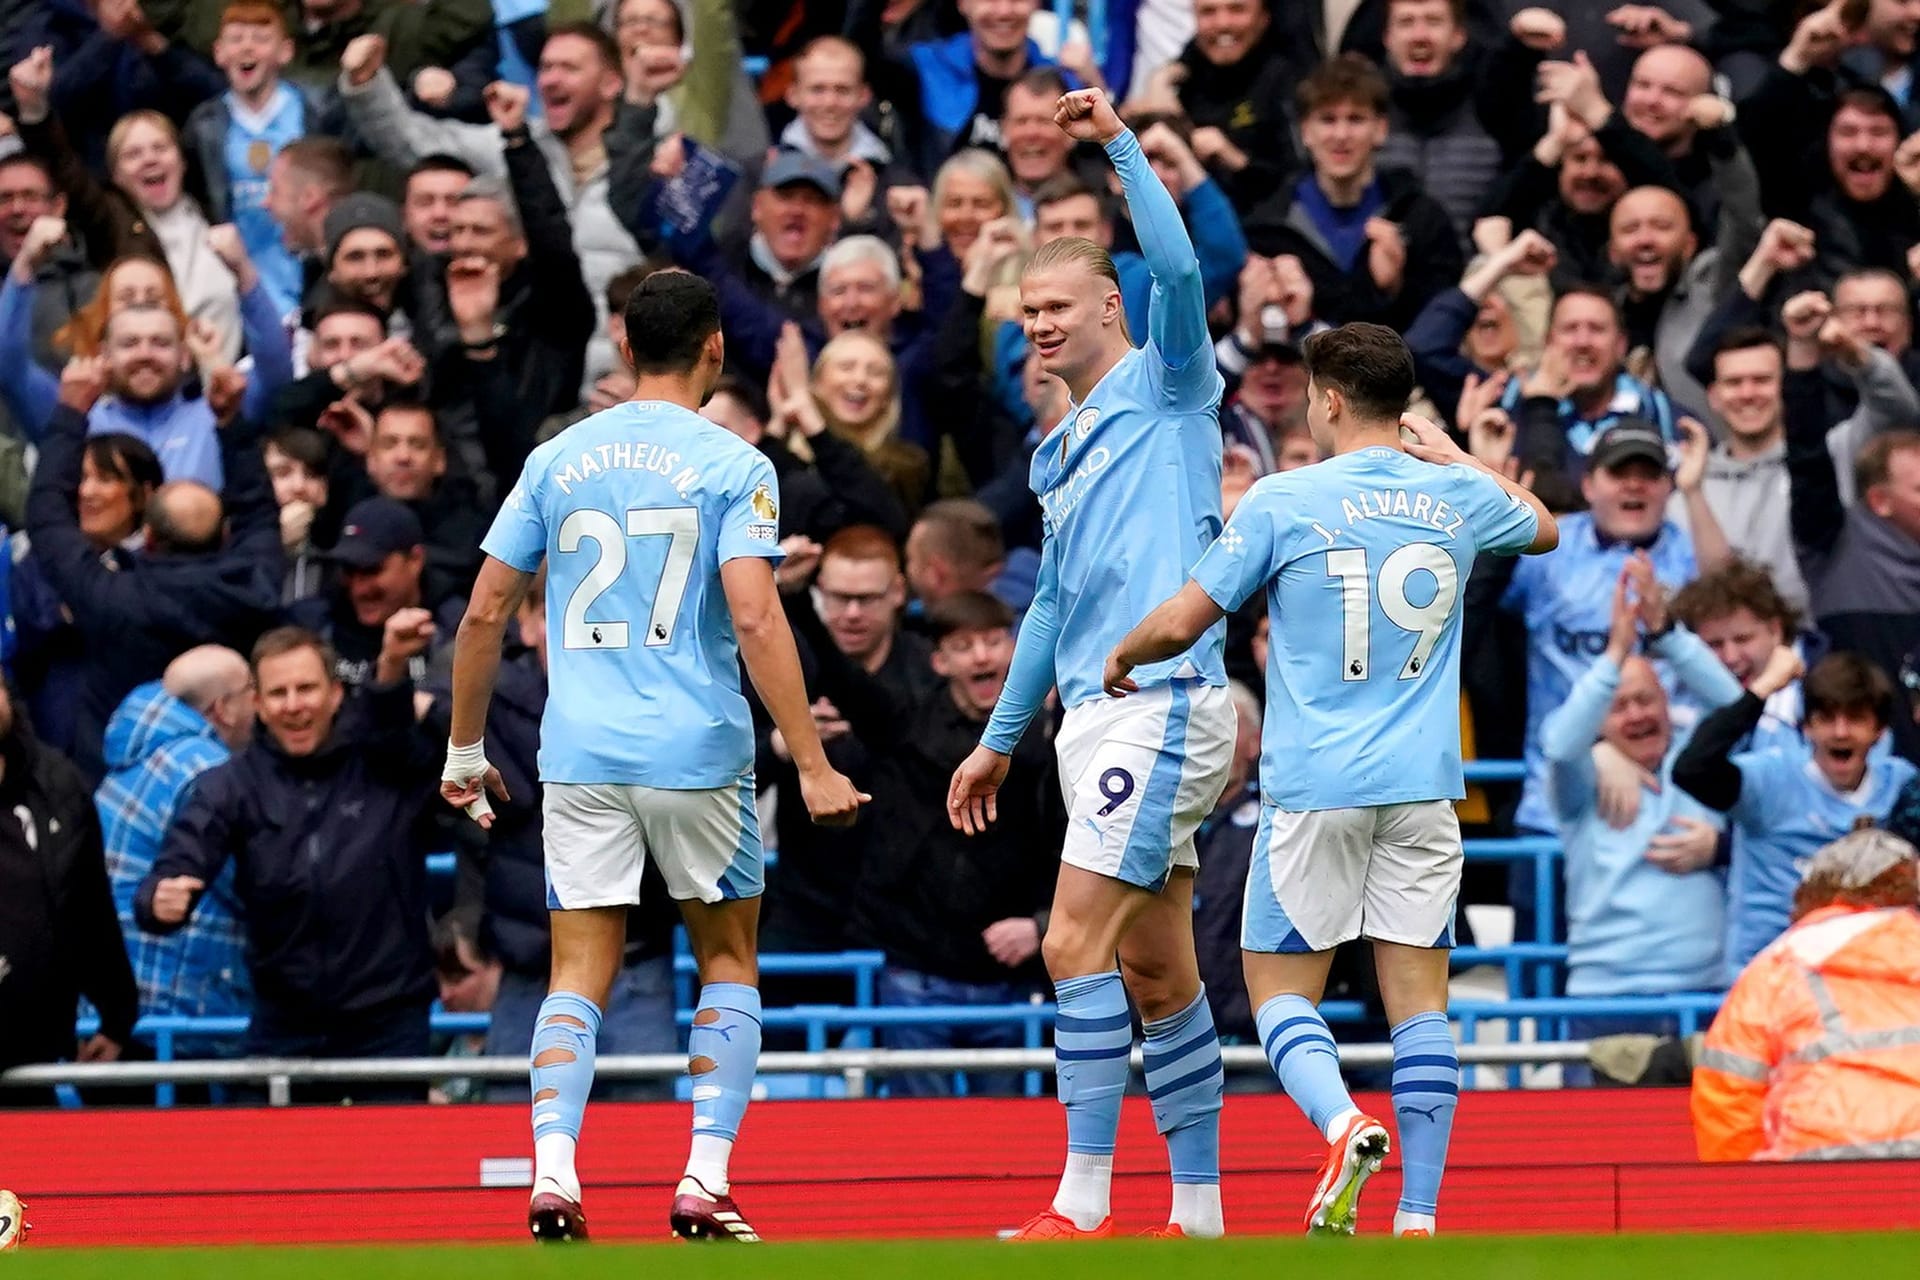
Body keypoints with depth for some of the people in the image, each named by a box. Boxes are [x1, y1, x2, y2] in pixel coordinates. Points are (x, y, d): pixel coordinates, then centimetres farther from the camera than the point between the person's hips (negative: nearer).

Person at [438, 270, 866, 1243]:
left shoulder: (556, 460, 7)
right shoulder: (731, 466, -4)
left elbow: (484, 613, 9)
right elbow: (754, 620, -14)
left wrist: (466, 747, 20)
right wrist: (813, 767, -13)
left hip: (580, 759, 2)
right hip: (698, 752, -2)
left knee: (579, 975, 4)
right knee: (727, 956, 14)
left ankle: (552, 1173, -16)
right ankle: (704, 1180, 2)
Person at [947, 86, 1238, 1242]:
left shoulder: (1168, 389, -1)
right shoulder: (1062, 453, 22)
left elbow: (1179, 269, -21)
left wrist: (1120, 142, -22)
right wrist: (1001, 741, 30)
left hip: (1161, 704, -9)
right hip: (1098, 715, 9)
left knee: (1077, 942, -14)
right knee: (1158, 974, 8)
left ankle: (1085, 1201, -14)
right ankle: (1199, 1211, 11)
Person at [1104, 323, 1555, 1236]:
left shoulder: (1284, 501, -6)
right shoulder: (1459, 499, 5)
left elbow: (1182, 622, -4)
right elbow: (1543, 528, 29)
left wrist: (1122, 659, 16)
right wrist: (1454, 456, 36)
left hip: (1314, 787, -3)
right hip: (1422, 785, 3)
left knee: (1280, 989, 6)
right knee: (1418, 998, 3)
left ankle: (1343, 1124, -23)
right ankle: (1418, 1218, -3)